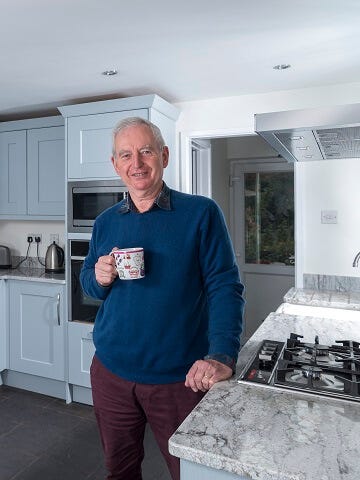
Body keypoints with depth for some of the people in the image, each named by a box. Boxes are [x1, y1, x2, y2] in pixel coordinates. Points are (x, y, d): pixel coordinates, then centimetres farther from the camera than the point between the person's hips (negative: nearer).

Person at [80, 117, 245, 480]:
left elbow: (225, 287, -13)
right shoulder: (105, 222, 3)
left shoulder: (201, 213, -10)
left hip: (180, 378, -3)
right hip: (111, 371, 4)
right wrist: (99, 278, -12)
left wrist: (222, 357, -26)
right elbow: (87, 282, 12)